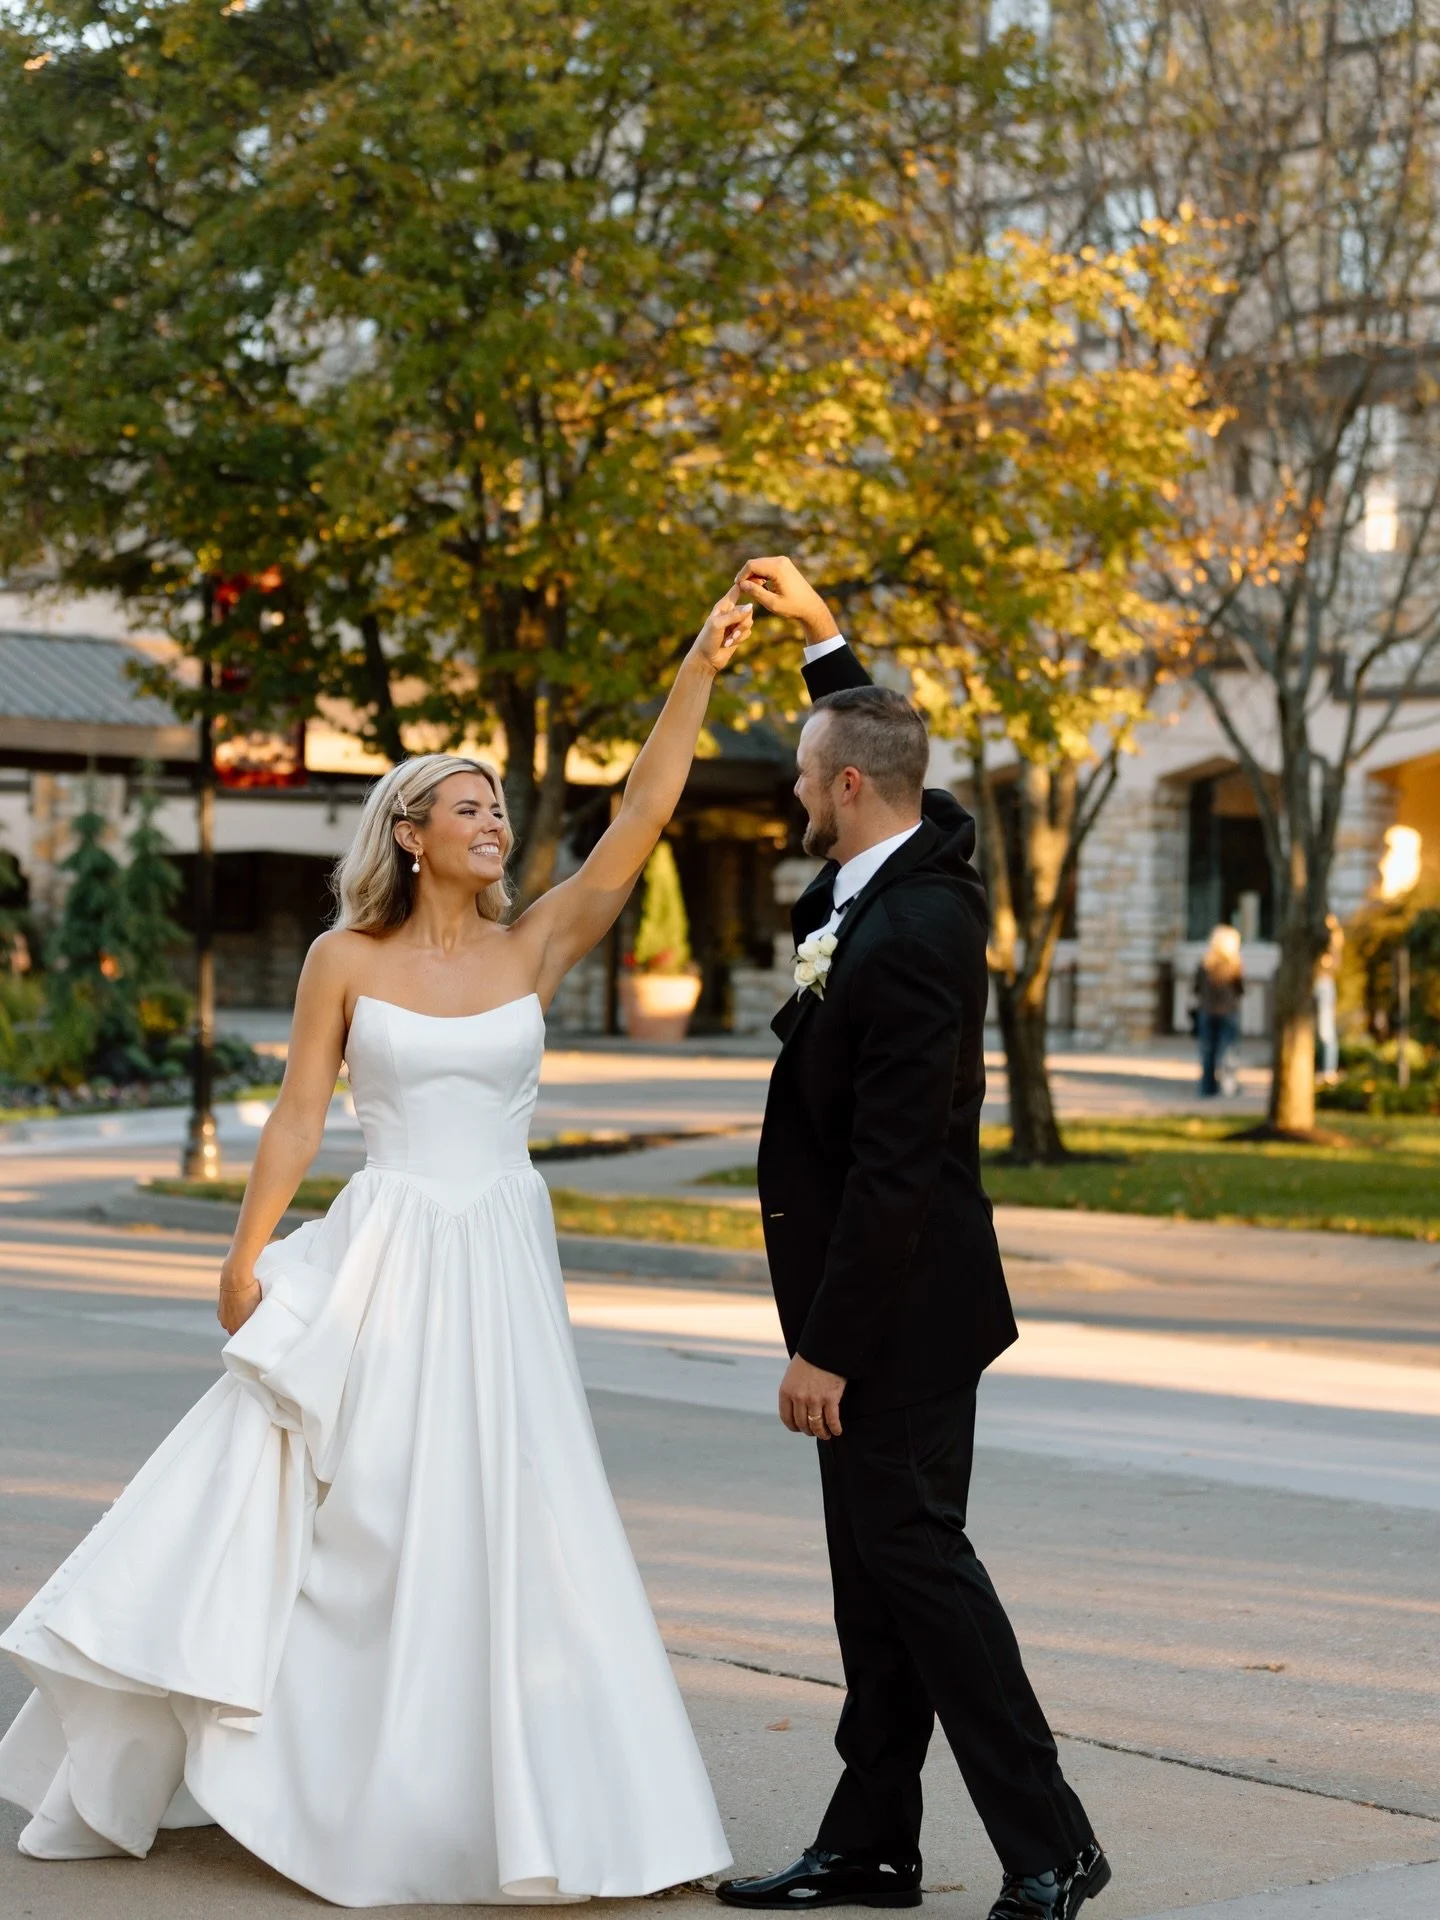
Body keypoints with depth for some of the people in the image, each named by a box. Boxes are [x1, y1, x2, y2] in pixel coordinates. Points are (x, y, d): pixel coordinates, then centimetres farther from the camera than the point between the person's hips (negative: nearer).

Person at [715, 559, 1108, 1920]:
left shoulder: (907, 939, -24)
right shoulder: (925, 854, 4)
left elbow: (894, 1168, -25)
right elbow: (875, 747, 31)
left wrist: (826, 1347, -22)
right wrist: (819, 632, 29)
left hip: (897, 1303, -10)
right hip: (879, 1296, 10)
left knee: (912, 1551, -6)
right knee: (874, 1567, 12)